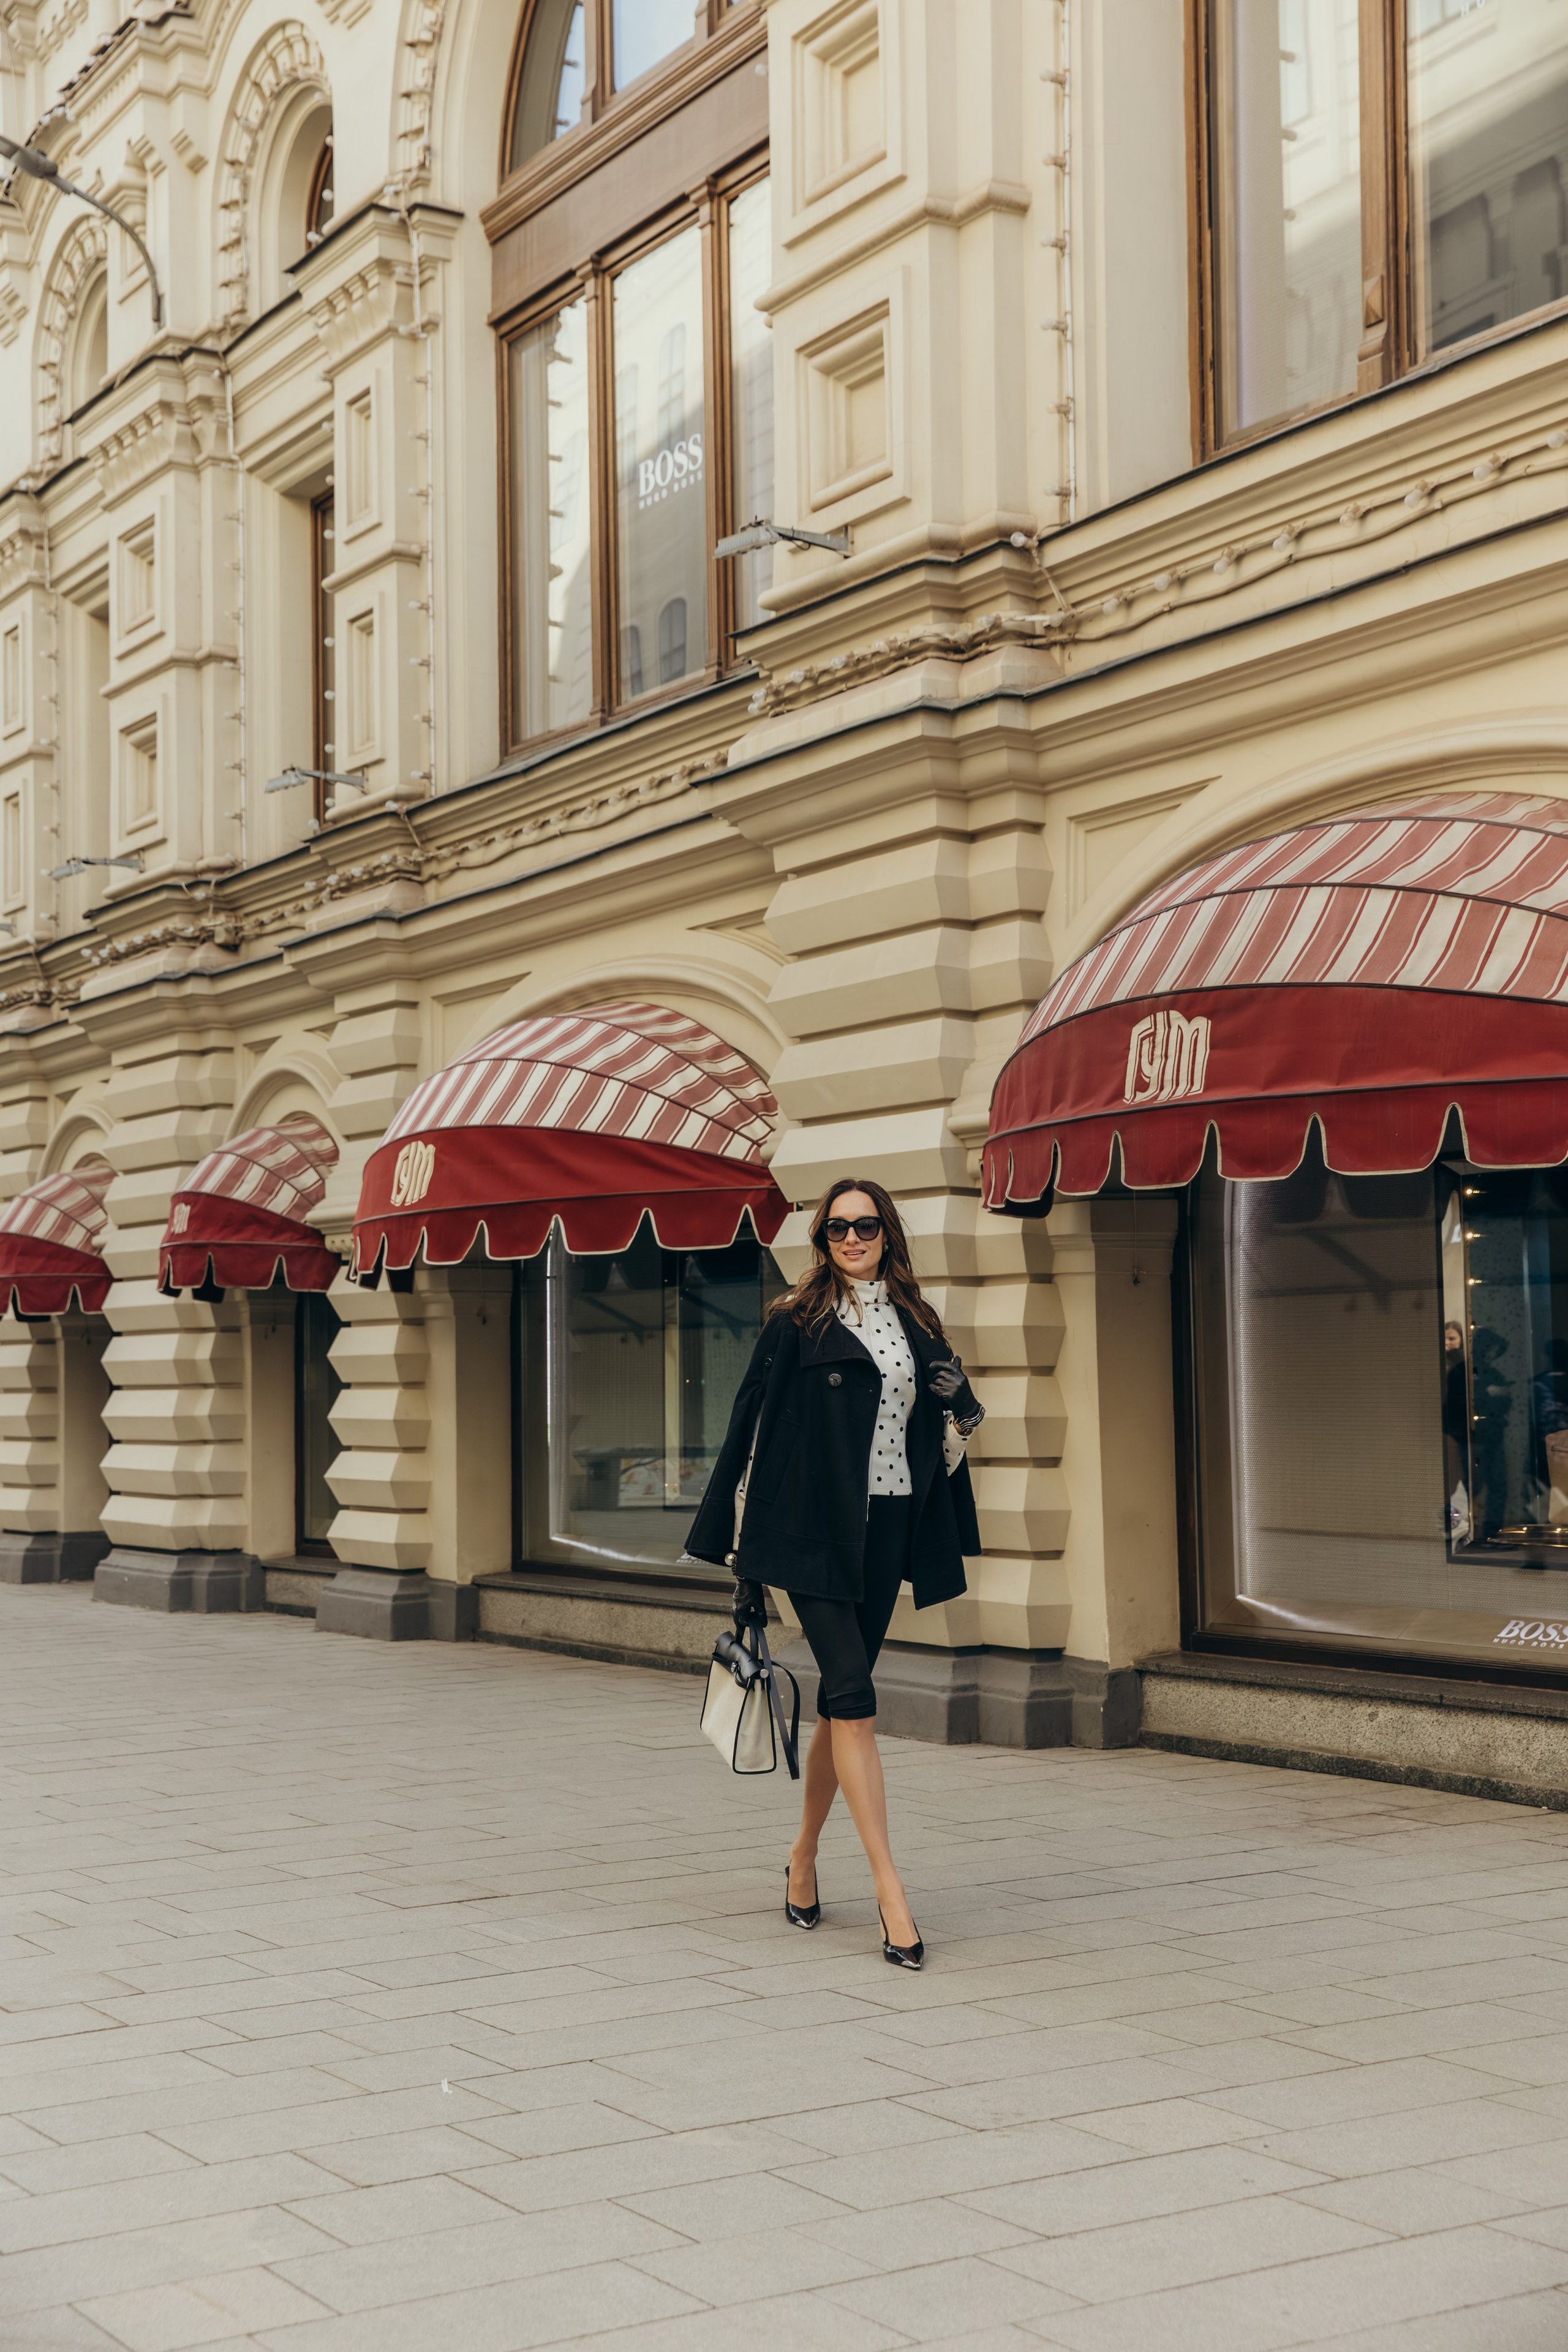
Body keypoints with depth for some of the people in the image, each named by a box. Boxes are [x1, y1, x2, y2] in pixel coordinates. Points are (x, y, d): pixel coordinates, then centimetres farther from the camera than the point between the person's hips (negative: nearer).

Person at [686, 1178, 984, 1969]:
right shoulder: (796, 1322, -2)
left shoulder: (918, 1323, 12)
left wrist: (958, 1400, -4)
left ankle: (804, 1859, 27)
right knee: (852, 1693, -12)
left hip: (885, 1527, 5)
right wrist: (744, 1549, -5)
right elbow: (755, 1426, -3)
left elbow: (952, 1425, 21)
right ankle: (889, 1888, -14)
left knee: (842, 1700, 10)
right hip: (813, 1529, -5)